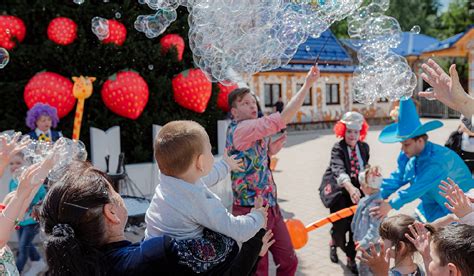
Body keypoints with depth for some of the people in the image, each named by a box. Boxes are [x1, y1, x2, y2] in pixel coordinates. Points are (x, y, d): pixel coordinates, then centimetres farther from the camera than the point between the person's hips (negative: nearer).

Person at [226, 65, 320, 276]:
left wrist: (270, 151, 5)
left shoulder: (253, 133, 12)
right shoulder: (238, 130, -17)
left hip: (270, 208, 9)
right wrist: (308, 84, -24)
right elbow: (281, 120, -26)